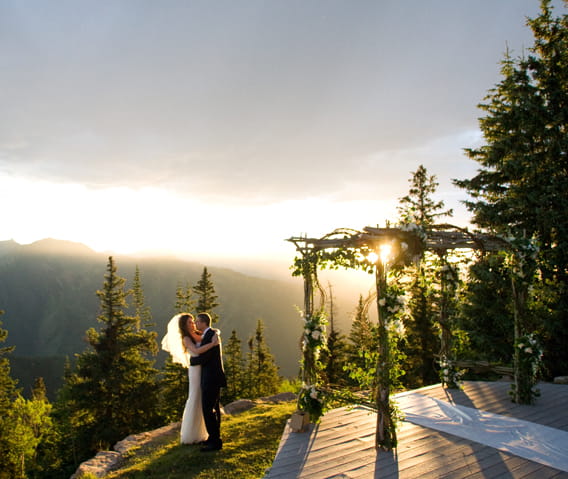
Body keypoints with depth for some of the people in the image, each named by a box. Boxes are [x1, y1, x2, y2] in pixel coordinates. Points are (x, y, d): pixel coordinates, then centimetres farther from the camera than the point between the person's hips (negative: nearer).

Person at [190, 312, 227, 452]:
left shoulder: (210, 336, -18)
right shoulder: (211, 334, 14)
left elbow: (203, 358, -22)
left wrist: (191, 360, -4)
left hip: (211, 378, -11)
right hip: (213, 377, 11)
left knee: (208, 409, -7)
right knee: (214, 408, 16)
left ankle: (215, 441, -1)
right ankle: (215, 437, 26)